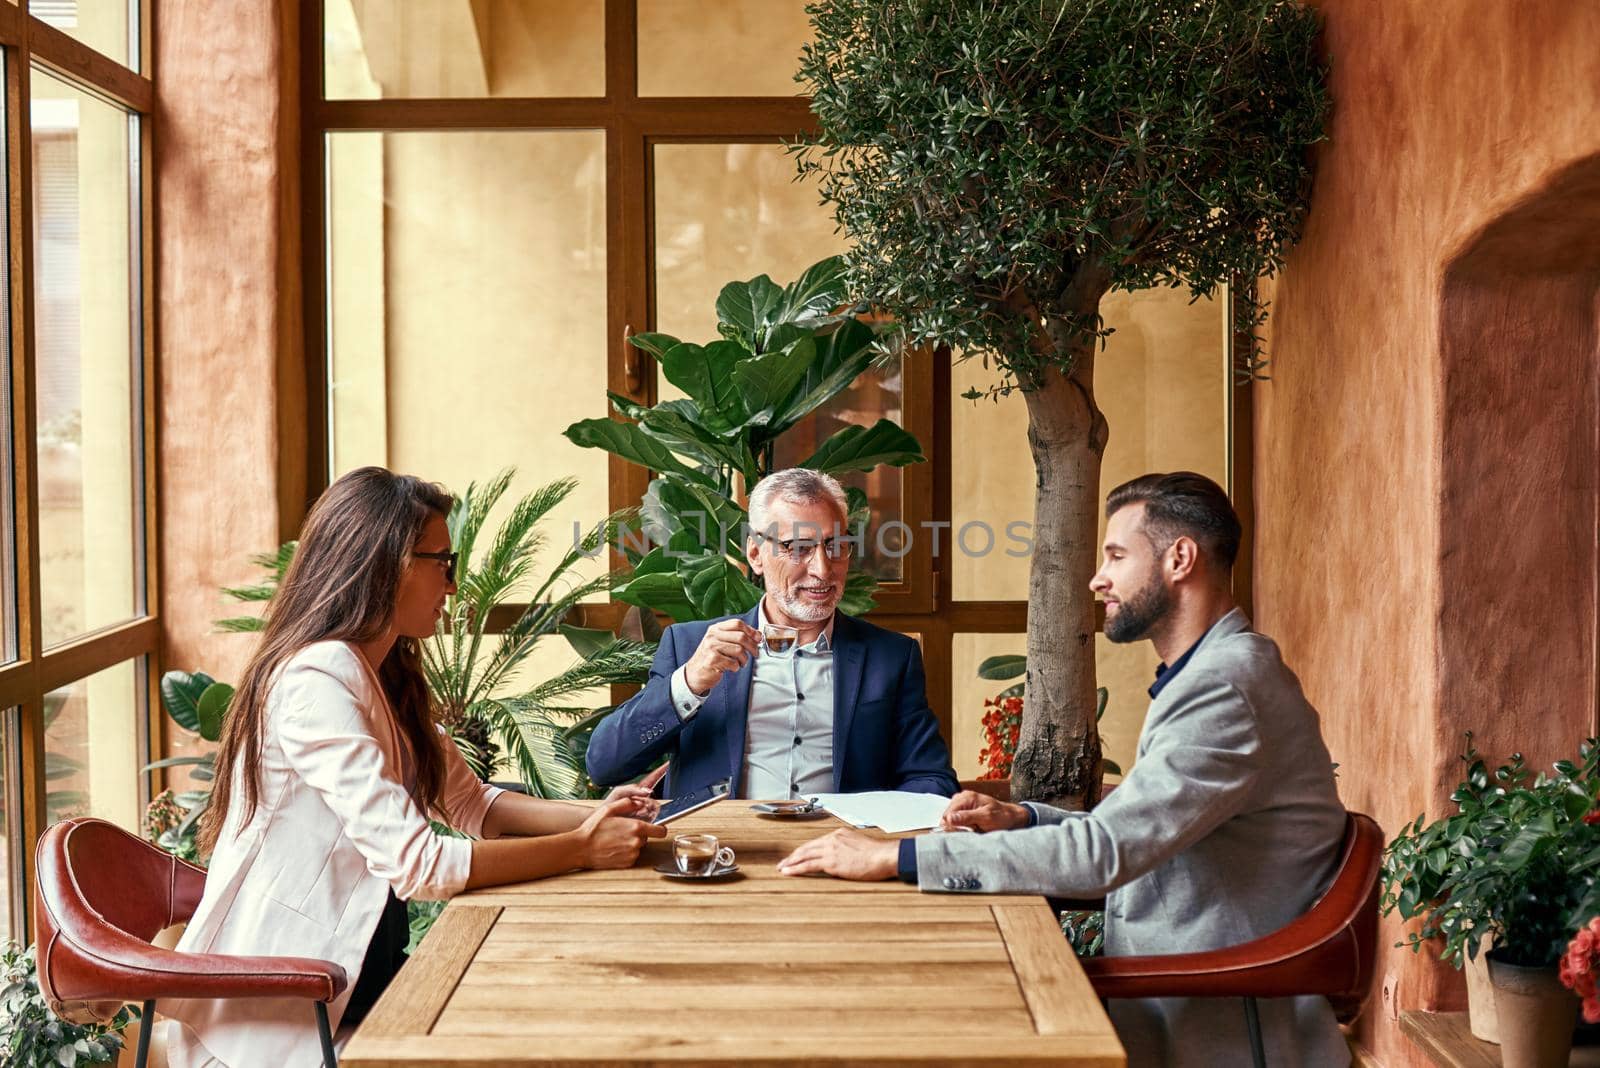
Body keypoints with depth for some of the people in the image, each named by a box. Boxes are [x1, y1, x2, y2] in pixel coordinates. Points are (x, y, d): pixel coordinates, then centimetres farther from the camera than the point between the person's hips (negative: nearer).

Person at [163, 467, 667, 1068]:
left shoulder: (387, 678, 9)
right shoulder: (318, 679, -21)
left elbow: (473, 805, 12)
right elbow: (418, 864, -26)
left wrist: (594, 817, -5)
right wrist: (584, 849, -18)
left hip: (355, 960, 8)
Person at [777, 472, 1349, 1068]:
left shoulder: (1227, 684, -20)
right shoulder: (1210, 672, 15)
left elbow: (1105, 851, -27)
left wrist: (894, 857, -25)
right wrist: (1021, 818, 3)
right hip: (1174, 997, 9)